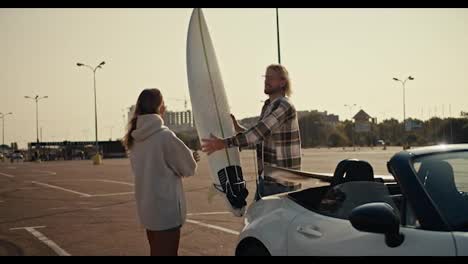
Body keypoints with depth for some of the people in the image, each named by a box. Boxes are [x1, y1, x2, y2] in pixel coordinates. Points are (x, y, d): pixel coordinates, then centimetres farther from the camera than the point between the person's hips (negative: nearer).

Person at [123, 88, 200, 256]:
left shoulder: (134, 139, 3)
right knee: (166, 253, 3)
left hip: (147, 208, 7)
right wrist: (193, 158, 13)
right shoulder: (164, 135, -17)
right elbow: (188, 168, -8)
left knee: (156, 251, 20)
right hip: (167, 208, -7)